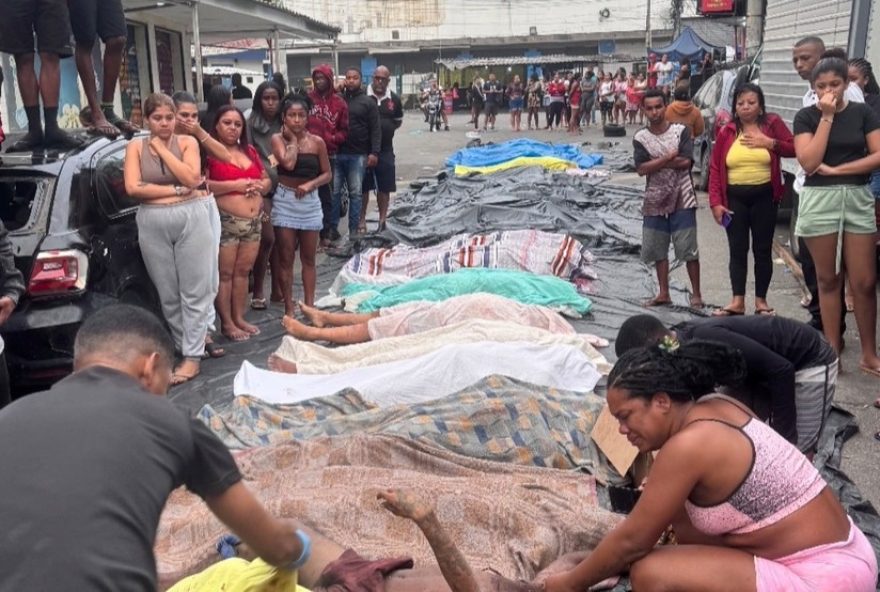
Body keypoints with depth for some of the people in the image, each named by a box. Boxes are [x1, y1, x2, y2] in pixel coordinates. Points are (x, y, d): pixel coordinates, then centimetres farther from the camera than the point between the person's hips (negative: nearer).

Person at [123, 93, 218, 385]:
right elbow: (133, 188, -7)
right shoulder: (135, 147, 5)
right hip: (153, 224, 2)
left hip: (192, 218, -1)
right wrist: (176, 190, -10)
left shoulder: (187, 142, 3)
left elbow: (191, 178, -12)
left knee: (194, 291, -1)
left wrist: (162, 149, -8)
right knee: (168, 294, 7)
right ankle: (186, 345, 21)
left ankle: (192, 357, 4)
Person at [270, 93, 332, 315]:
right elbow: (288, 163, -21)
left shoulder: (317, 142, 0)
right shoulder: (278, 139, -4)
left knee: (308, 258, 8)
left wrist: (310, 184, -13)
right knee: (285, 258, 3)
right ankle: (289, 308, 10)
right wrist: (292, 139, -9)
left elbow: (327, 174, 4)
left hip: (310, 201, 2)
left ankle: (309, 306, 15)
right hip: (285, 201, -1)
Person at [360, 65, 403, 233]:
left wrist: (388, 128, 2)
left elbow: (398, 121, 17)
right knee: (363, 186, 6)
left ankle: (382, 221, 19)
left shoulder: (394, 99, 5)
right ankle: (362, 220, 16)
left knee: (385, 187, 7)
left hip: (385, 149, 3)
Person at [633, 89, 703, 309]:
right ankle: (663, 293, 23)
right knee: (657, 249, 10)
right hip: (655, 201, 3)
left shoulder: (681, 131, -3)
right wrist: (669, 157, -15)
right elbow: (642, 169, -10)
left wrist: (655, 161, -11)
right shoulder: (640, 138, 1)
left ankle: (696, 294, 11)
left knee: (688, 248, -1)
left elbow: (686, 162, -14)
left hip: (682, 199, -3)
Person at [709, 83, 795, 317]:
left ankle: (761, 300, 16)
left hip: (764, 196, -1)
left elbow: (794, 148, 1)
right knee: (737, 250, 3)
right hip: (734, 197, 1)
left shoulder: (773, 123, -1)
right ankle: (737, 301, 8)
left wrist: (771, 143, -15)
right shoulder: (726, 132, 2)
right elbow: (715, 169, 0)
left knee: (762, 249, 6)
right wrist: (715, 202, -7)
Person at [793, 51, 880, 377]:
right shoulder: (806, 116, 1)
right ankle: (833, 351, 15)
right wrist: (827, 116, -12)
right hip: (819, 200, -1)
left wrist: (835, 169, -10)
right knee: (828, 279, 6)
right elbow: (809, 162, -12)